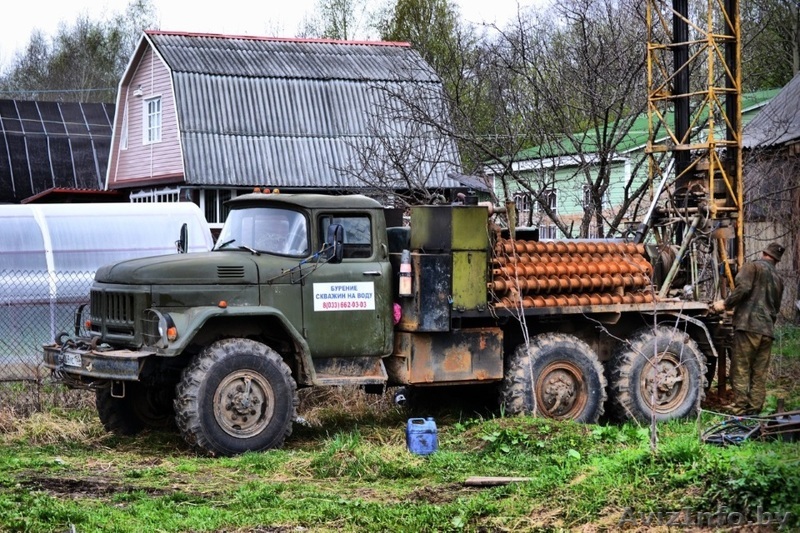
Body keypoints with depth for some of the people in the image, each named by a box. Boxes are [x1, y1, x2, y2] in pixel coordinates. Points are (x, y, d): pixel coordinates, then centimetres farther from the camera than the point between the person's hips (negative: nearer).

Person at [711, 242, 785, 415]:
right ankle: (755, 409, 5)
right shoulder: (778, 279, 23)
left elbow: (742, 288, -14)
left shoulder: (753, 267, 2)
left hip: (748, 325, -6)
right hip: (767, 330, 6)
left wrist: (726, 304, -4)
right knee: (759, 373, 7)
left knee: (740, 370, -6)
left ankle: (740, 407, -11)